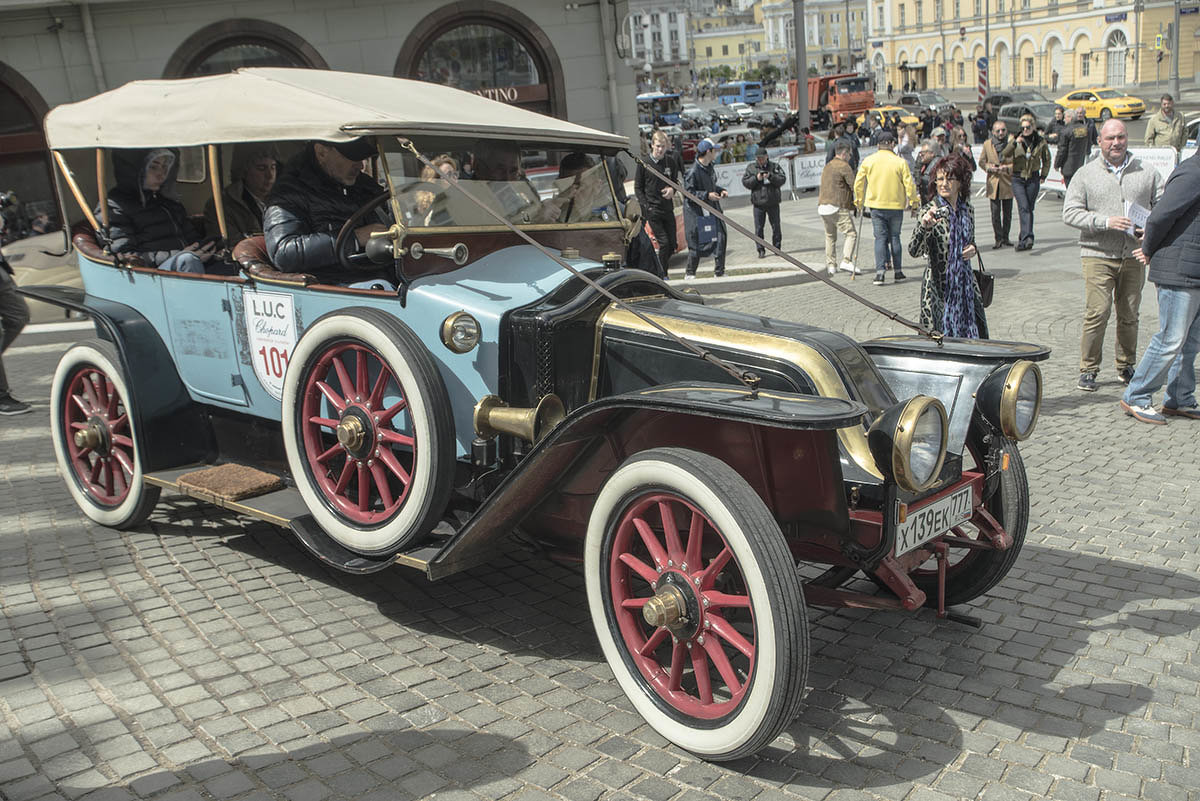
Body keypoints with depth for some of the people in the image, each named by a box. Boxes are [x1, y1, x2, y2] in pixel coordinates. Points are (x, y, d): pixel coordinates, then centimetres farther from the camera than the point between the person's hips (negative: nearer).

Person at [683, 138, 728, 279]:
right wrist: (707, 195, -21)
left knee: (721, 237, 4)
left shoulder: (709, 168, 10)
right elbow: (688, 192, -17)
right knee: (696, 244, -3)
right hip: (697, 213, -8)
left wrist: (720, 191, 8)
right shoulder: (693, 171, -17)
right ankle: (690, 274, 12)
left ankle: (719, 271, 15)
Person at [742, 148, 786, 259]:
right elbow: (745, 182, 0)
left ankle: (777, 248, 19)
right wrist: (756, 178, -16)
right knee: (759, 228, -2)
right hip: (758, 203, 0)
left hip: (773, 203, 0)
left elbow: (782, 179, -5)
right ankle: (761, 250, 5)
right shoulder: (750, 167, 6)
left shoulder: (775, 166, 4)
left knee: (776, 227, 7)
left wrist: (771, 176, -20)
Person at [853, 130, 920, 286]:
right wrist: (914, 201, 8)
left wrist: (859, 200, 16)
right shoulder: (900, 162, -6)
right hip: (896, 205, 0)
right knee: (894, 237, 11)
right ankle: (897, 271, 15)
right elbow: (909, 184, -5)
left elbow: (858, 183, 2)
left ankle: (880, 270, -11)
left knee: (880, 237, 3)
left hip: (876, 205, 0)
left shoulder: (868, 161, -2)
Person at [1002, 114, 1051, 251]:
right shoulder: (1015, 139, 1)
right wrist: (1014, 143, -28)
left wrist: (1043, 175, 9)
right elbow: (1004, 155, -14)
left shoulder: (1040, 141, 5)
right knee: (1024, 207, -16)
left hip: (1033, 179, 2)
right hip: (1018, 178, -2)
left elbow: (1047, 159, 18)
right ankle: (1028, 238, -24)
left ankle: (1023, 238, 10)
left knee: (1029, 209, 3)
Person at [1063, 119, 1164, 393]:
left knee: (1129, 315, 7)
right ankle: (1088, 369, 1)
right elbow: (1070, 212, -3)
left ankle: (1126, 366, 22)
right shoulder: (1086, 174, 5)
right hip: (1098, 254, -3)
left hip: (1134, 255, 3)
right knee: (1097, 313, -10)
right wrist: (1105, 221, -16)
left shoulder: (1147, 172, 11)